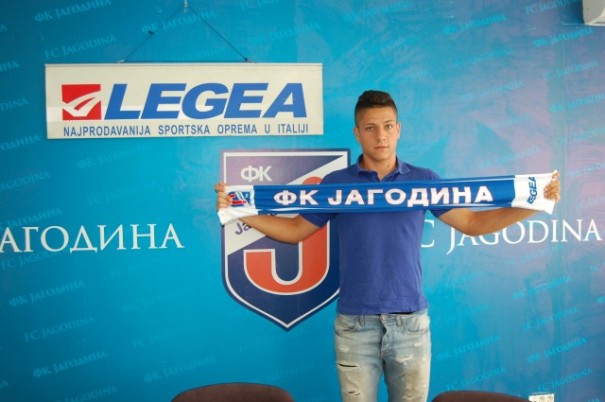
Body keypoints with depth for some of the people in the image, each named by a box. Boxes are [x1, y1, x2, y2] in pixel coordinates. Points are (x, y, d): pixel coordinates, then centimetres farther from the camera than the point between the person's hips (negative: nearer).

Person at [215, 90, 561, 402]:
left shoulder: (424, 180, 3)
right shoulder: (336, 183, 2)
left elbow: (472, 223, 6)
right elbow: (296, 230, 9)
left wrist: (533, 204, -3)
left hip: (411, 321, 1)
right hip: (354, 324, 0)